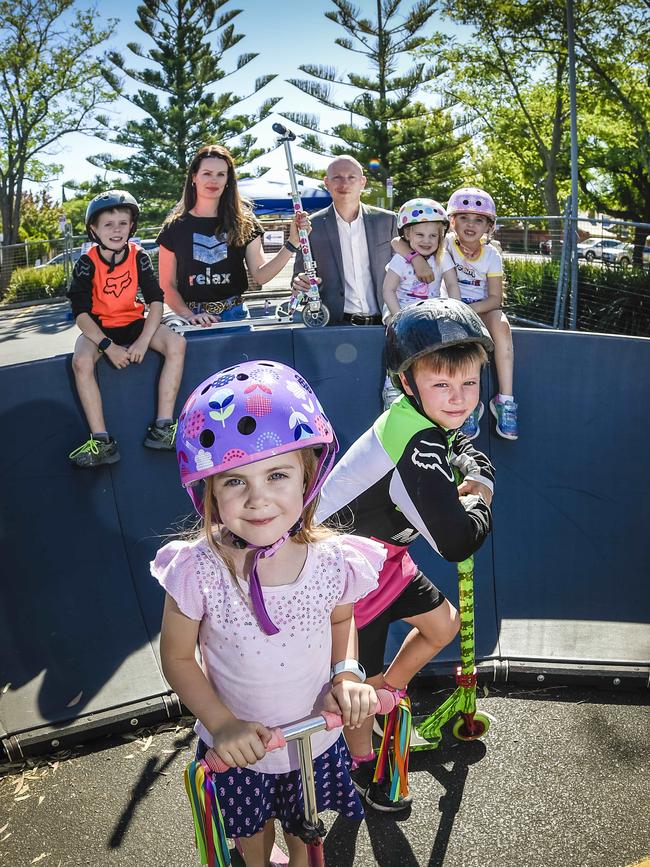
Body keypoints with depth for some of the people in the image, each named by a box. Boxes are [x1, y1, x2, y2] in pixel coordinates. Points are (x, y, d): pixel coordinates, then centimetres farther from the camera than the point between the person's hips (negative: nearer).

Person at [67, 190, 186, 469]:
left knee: (176, 344, -24)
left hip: (133, 322, 2)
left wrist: (143, 341, -23)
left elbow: (156, 300, -10)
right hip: (99, 328, -2)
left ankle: (162, 428, -23)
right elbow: (81, 313, -15)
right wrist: (109, 347, -27)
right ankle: (102, 442, -28)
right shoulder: (87, 264, -12)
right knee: (81, 361, -33)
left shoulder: (138, 257, -6)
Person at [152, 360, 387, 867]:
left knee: (304, 821, 31)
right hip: (237, 745, -1)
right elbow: (178, 658, -13)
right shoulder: (198, 572, -29)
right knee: (250, 825, 30)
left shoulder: (332, 560, -24)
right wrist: (221, 724, -22)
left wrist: (347, 673, -18)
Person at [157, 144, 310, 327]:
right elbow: (167, 285, 2)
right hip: (195, 319, -1)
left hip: (235, 316, 1)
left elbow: (260, 274, -3)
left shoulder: (243, 223, 4)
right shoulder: (175, 228, 1)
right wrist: (189, 315, -15)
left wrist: (293, 242, -13)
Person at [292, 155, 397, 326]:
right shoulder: (311, 226, 5)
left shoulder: (386, 220, 10)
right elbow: (299, 275, 10)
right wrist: (300, 285, -14)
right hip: (337, 323, -2)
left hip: (382, 323, 3)